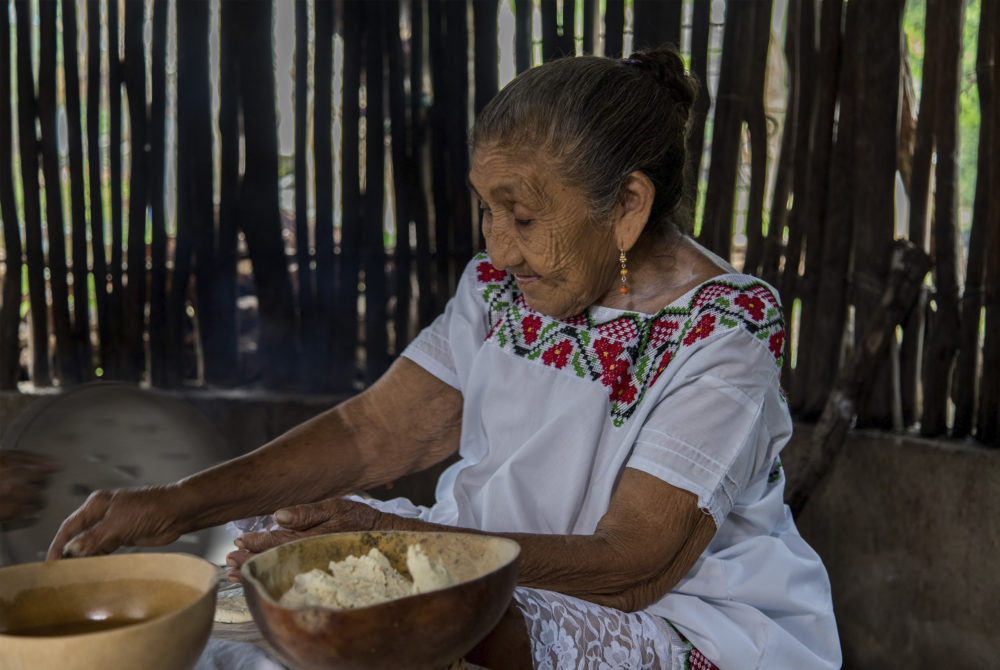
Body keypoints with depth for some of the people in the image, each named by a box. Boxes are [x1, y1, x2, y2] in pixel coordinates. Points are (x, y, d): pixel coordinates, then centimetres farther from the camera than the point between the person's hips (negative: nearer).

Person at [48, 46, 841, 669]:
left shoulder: (724, 335, -19)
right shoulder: (501, 286, 0)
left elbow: (631, 567, -23)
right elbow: (371, 430, -1)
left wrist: (397, 536, -32)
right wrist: (177, 505, -11)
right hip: (496, 577, 6)